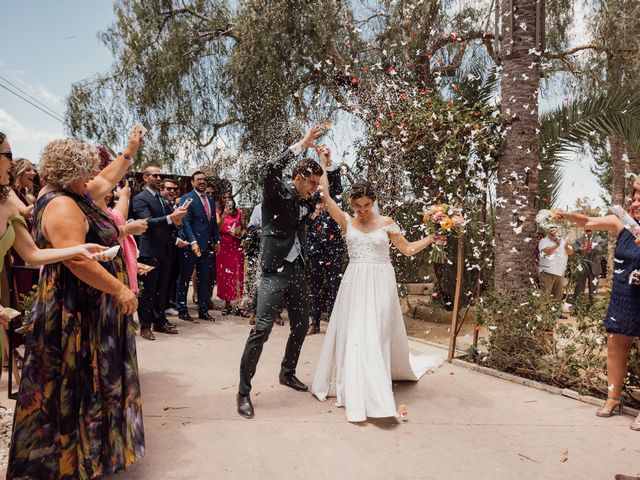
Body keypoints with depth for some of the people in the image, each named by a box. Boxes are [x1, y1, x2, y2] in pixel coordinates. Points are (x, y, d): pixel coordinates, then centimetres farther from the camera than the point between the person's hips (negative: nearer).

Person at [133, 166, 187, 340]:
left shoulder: (163, 199, 17)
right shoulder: (140, 199, -6)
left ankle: (159, 321, 23)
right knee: (147, 290, -1)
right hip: (149, 252, -7)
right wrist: (171, 218, -31)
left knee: (162, 289, 13)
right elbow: (148, 221, -20)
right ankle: (145, 326, 7)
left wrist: (177, 221, -4)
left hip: (164, 251, 7)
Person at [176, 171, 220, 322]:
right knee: (184, 279, 6)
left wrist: (216, 241, 13)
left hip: (207, 246, 6)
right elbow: (185, 222, -15)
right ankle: (182, 310, 17)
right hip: (191, 245, -6)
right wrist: (193, 242, -23)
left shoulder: (211, 200, 15)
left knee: (205, 280, 9)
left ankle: (203, 310, 19)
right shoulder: (187, 199, -6)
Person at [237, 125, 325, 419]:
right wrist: (303, 144, -19)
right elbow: (273, 168, -25)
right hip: (274, 272, -7)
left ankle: (287, 373, 36)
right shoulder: (277, 192, -5)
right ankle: (243, 391, 0)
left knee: (301, 326, 15)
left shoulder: (305, 202, 12)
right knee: (262, 329, -10)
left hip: (296, 271, 8)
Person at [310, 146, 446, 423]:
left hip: (380, 285, -1)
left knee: (378, 335, 2)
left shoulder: (386, 223, 2)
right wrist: (324, 164, -1)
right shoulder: (347, 222, 2)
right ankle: (361, 395, 14)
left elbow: (408, 249, 7)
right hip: (355, 283, 1)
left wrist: (432, 238, 2)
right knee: (355, 335, 1)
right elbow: (325, 196, -5)